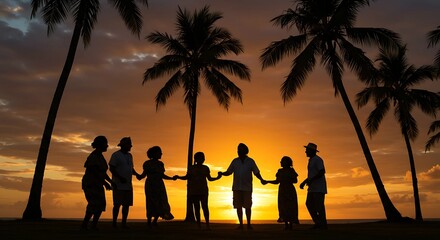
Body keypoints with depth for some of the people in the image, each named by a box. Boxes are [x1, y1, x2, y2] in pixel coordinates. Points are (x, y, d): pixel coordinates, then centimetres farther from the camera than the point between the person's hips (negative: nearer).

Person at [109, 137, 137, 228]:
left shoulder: (129, 156, 16)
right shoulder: (116, 155, -6)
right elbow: (111, 169, -11)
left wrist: (136, 174, 2)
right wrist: (120, 178, -21)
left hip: (128, 185, 7)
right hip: (118, 185, -7)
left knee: (127, 204, 6)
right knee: (117, 204, -4)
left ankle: (124, 223, 13)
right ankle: (114, 223, 5)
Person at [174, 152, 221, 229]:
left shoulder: (205, 168, 10)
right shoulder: (192, 168, 7)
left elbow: (209, 178, 16)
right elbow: (186, 177, 7)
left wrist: (217, 177, 2)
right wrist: (178, 177, -6)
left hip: (203, 191, 0)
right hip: (193, 191, 0)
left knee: (205, 206, -10)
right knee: (196, 207, -2)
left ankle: (207, 224, -10)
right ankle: (199, 224, 1)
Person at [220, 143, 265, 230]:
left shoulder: (250, 161, 3)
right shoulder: (235, 161, 7)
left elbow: (256, 173, 3)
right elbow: (229, 172, 9)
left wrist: (261, 179, -16)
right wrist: (222, 173, -12)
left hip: (247, 188, -2)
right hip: (237, 188, 2)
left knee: (247, 206, 2)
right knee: (238, 206, 2)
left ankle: (249, 224, 12)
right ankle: (241, 224, 10)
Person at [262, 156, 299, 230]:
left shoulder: (291, 170, 0)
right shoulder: (280, 171, 11)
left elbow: (295, 181, -2)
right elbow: (277, 181, 16)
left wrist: (287, 180, -17)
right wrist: (267, 181, 9)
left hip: (290, 191, -4)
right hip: (282, 191, 4)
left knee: (291, 207, -5)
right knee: (283, 207, -3)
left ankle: (291, 224, 2)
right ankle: (286, 224, 2)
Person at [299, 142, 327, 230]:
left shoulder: (317, 159, -11)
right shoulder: (311, 160, 19)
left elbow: (322, 172, -21)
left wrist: (310, 180, -24)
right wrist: (304, 182, 17)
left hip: (319, 187, -9)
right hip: (313, 187, 9)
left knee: (319, 205, -8)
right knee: (309, 204, 4)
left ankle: (323, 224, 1)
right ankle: (318, 223, 9)